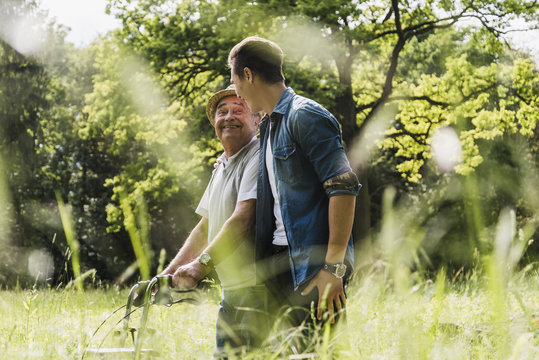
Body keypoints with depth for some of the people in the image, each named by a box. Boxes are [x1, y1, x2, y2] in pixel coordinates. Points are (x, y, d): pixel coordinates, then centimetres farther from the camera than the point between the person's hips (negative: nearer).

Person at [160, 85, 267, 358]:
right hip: (230, 293, 10)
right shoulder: (222, 166, 20)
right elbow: (205, 227, 23)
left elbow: (244, 219, -23)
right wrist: (167, 274, 14)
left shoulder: (260, 158, -10)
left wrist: (201, 264, -32)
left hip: (256, 291, -9)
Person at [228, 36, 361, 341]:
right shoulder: (268, 126, 20)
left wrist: (334, 267, -22)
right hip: (278, 259, 9)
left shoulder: (305, 116, -10)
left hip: (313, 264, -9)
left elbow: (345, 187, -18)